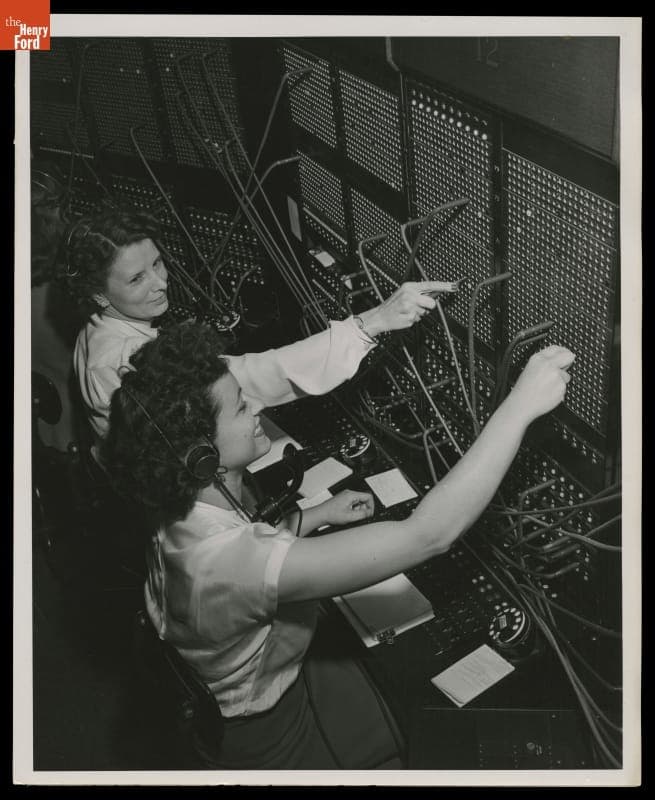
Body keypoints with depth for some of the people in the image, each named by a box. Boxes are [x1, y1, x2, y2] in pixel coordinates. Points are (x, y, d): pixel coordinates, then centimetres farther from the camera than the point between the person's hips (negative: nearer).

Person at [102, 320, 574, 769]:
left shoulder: (184, 511, -14)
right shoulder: (230, 562, -43)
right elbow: (428, 535, -46)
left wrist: (318, 516, 1)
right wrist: (520, 406, -42)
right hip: (260, 739, -7)